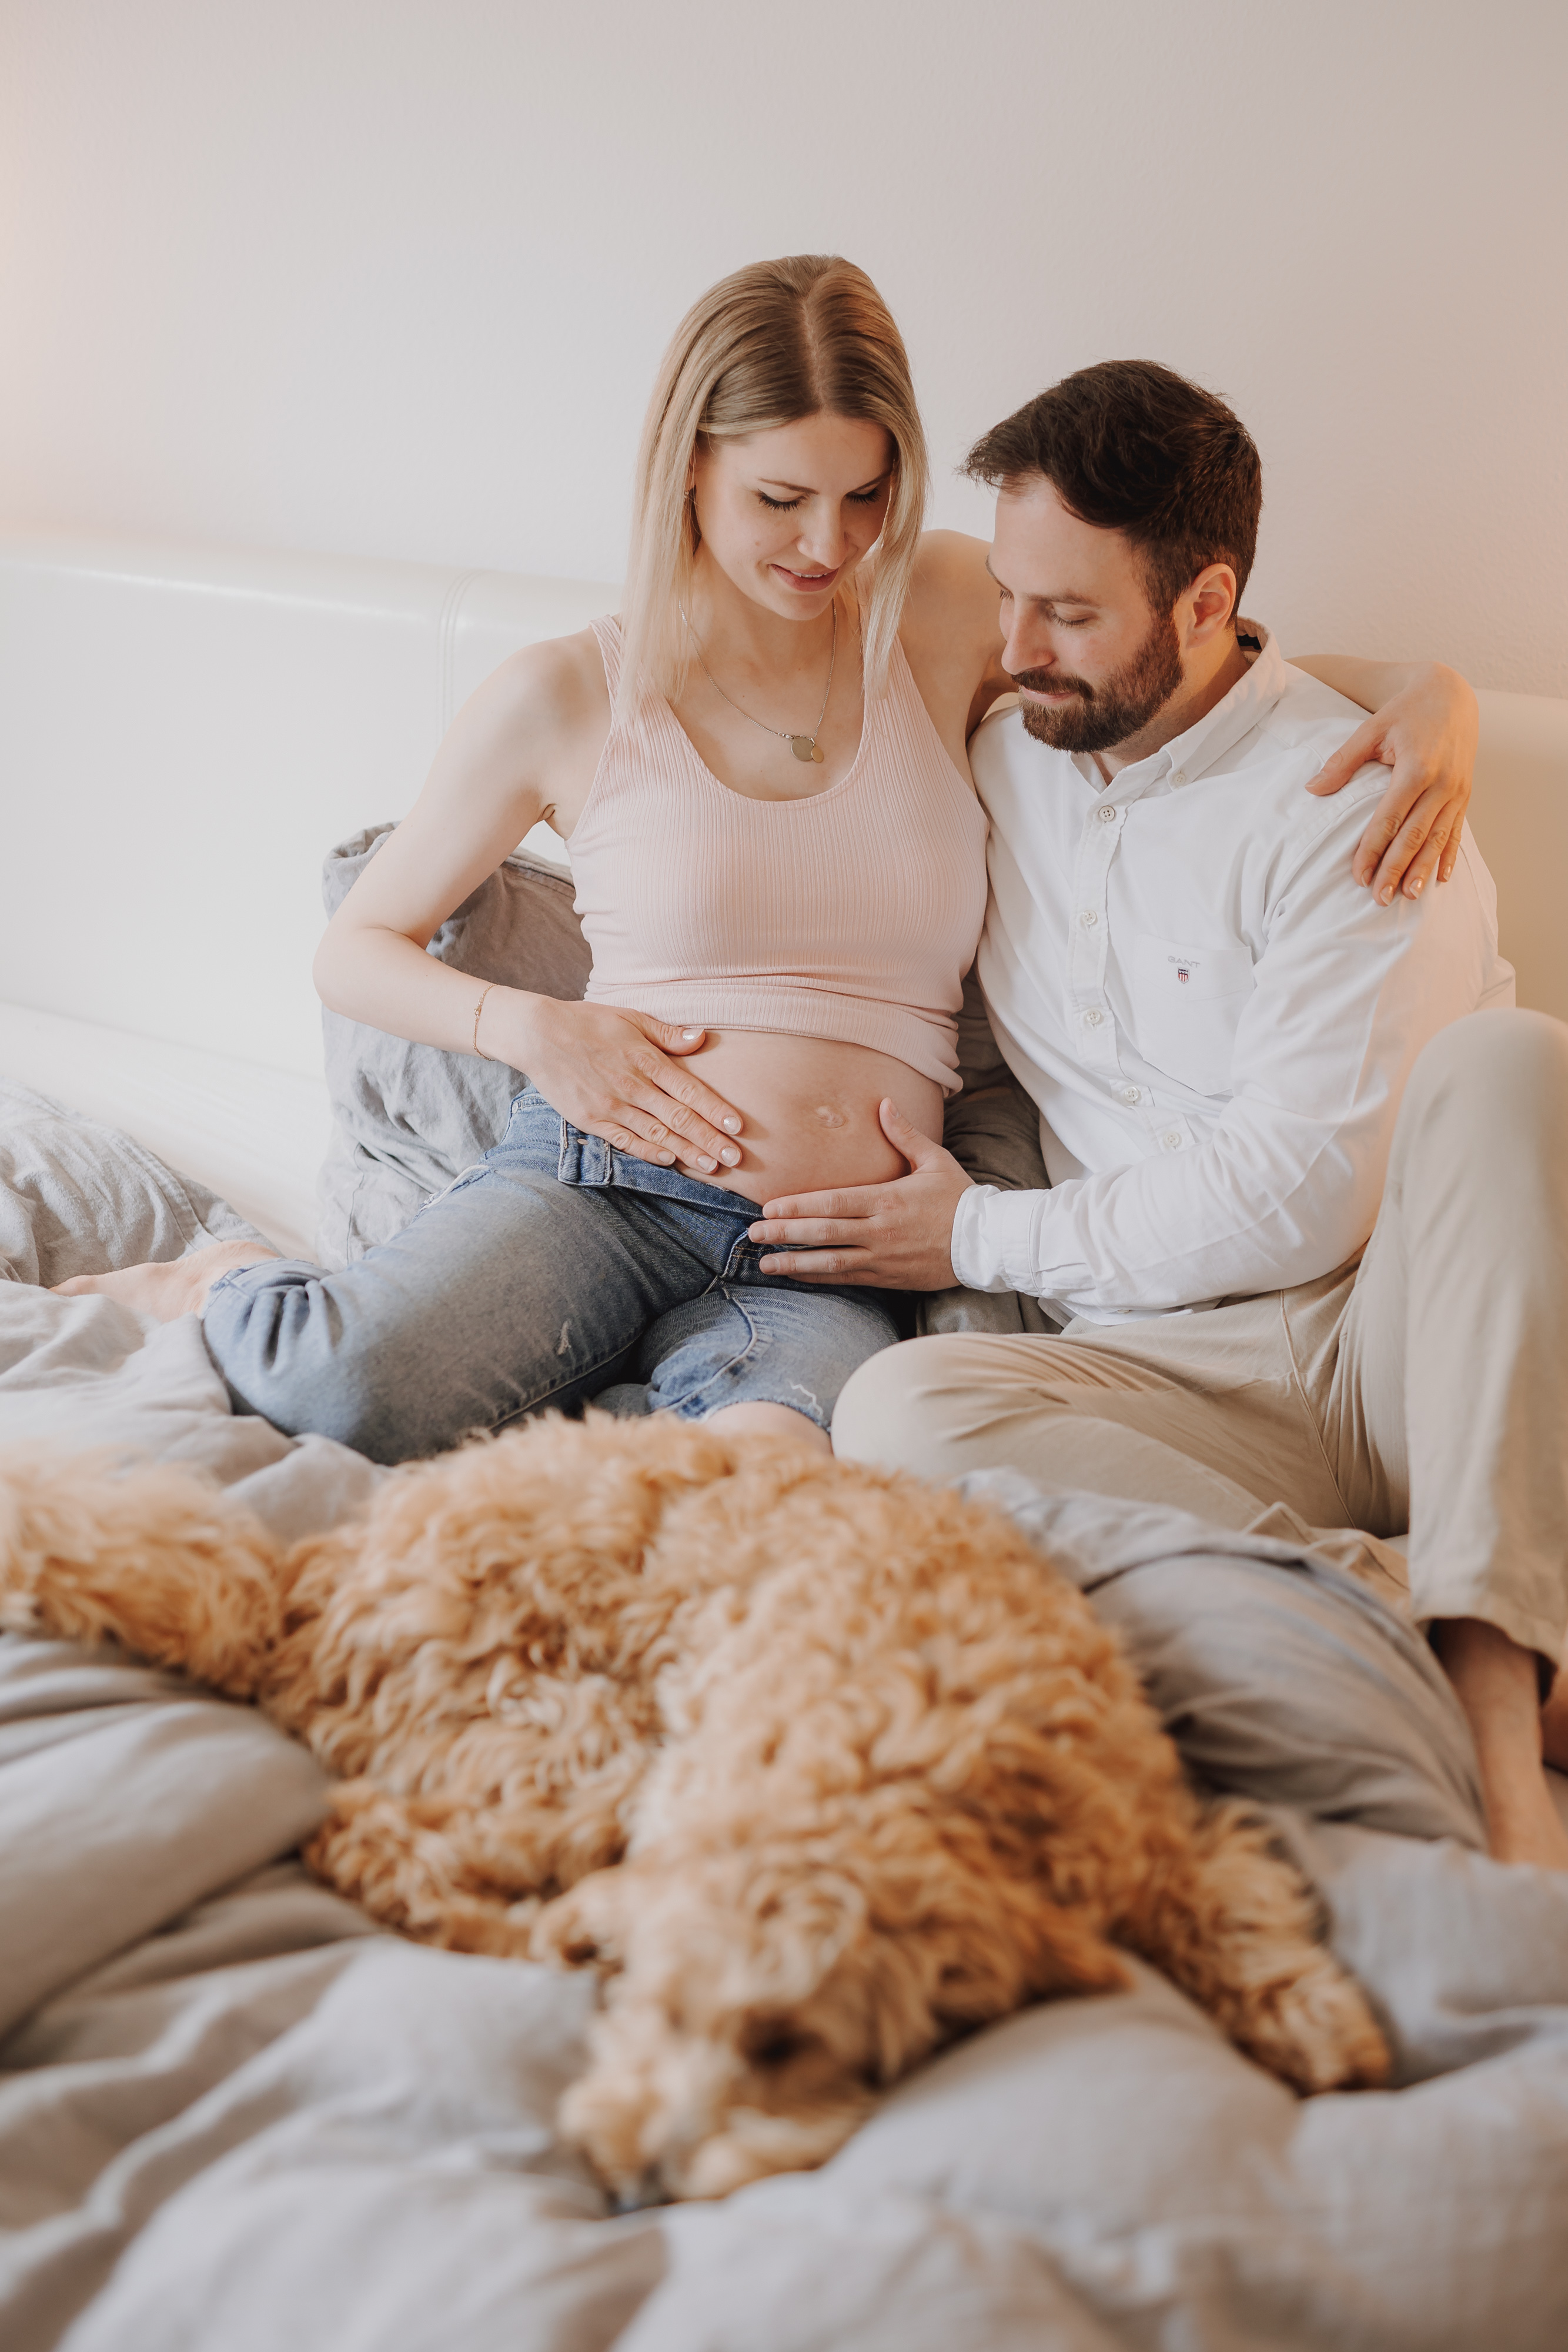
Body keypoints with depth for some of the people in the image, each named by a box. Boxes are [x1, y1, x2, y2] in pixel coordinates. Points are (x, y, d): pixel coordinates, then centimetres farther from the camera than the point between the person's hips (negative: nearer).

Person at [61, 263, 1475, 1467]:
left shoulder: (948, 617, 10)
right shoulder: (569, 699, 5)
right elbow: (359, 949, 14)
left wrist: (1424, 703, -1)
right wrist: (535, 1028, -5)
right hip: (597, 1185, -1)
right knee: (362, 1390, -33)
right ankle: (226, 1288, 4)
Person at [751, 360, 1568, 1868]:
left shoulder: (1352, 810, -7)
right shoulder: (1001, 758, 12)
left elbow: (1299, 1202, -12)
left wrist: (985, 1239, -5)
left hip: (1401, 1328, -3)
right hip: (1175, 1371, 3)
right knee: (900, 1409, -28)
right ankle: (1403, 1615, -35)